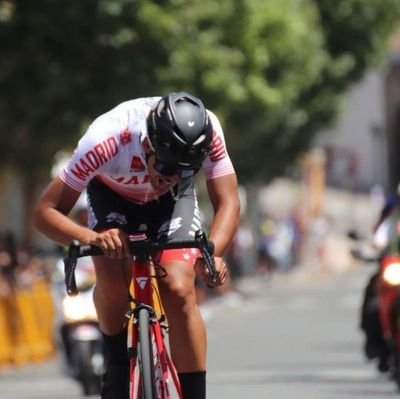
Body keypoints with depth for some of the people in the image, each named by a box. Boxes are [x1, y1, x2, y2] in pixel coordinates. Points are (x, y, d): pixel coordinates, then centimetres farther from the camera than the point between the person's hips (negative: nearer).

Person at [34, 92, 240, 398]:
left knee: (179, 291, -20)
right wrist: (89, 237, -54)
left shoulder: (207, 133, -36)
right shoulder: (106, 140, -40)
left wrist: (212, 253, -50)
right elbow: (46, 212, -34)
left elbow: (228, 203, -30)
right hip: (112, 195, -1)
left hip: (172, 201, 1)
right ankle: (118, 370, -2)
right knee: (112, 279, -27)